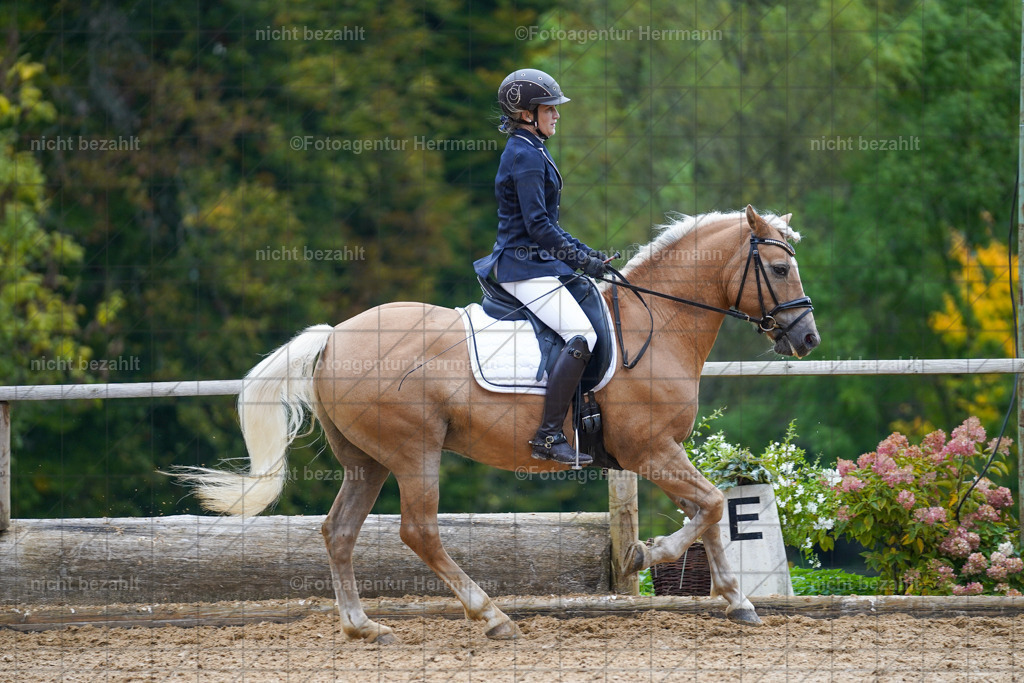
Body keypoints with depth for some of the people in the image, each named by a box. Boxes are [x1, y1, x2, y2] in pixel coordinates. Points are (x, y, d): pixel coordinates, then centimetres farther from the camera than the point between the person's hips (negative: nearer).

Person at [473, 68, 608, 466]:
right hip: (525, 267, -11)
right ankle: (548, 437, -27)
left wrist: (587, 254, 16)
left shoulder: (531, 152, 19)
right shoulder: (525, 156, -14)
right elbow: (538, 225, -20)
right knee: (582, 333, -23)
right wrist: (582, 260, -17)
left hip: (538, 260, 11)